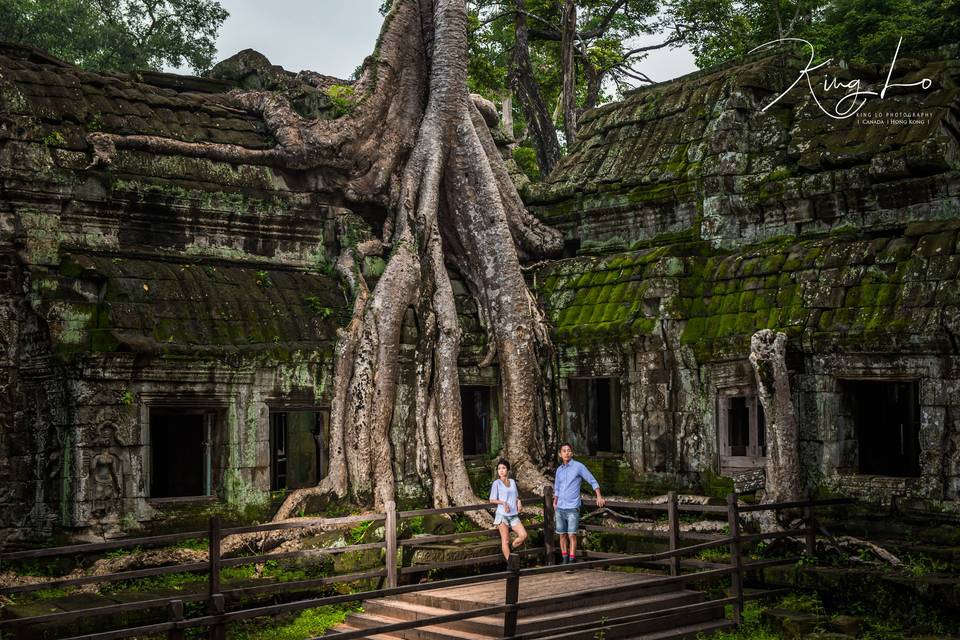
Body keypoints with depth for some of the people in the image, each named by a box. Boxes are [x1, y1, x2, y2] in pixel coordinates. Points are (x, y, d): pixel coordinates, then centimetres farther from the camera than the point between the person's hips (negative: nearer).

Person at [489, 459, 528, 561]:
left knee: (523, 535, -5)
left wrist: (518, 502, 1)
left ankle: (510, 551, 18)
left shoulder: (513, 481, 11)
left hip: (514, 515, 5)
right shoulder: (497, 483, -4)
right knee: (505, 540, -2)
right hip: (502, 515, -5)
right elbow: (492, 499, -4)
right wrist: (503, 502, -20)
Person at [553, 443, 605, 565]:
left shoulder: (578, 467, -4)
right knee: (562, 534, 7)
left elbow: (593, 481, -1)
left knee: (572, 535, -8)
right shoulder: (559, 470, 12)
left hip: (572, 508, -5)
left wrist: (599, 496, -8)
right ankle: (564, 559, 15)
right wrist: (555, 502, 20)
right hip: (560, 508, 5)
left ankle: (572, 560, -3)